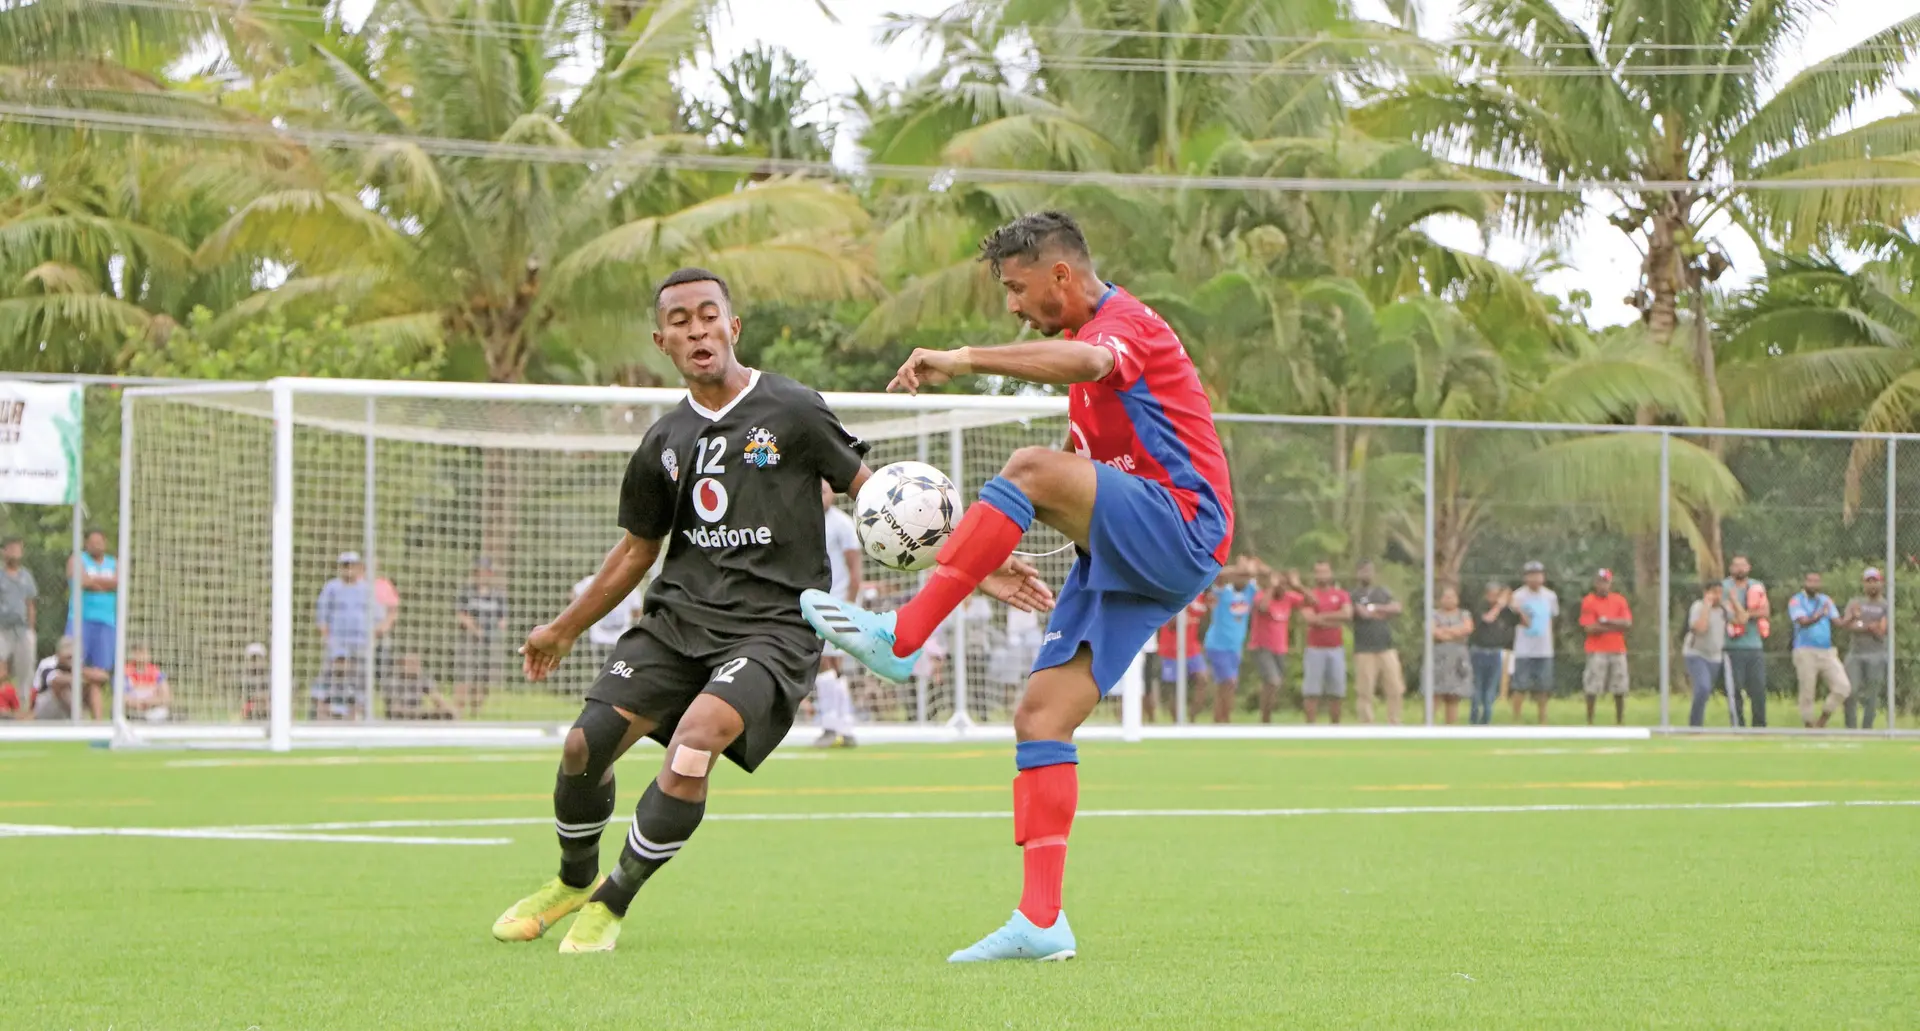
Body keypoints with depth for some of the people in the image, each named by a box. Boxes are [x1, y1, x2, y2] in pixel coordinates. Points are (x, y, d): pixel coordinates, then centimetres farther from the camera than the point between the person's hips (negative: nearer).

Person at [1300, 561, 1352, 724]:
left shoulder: (1342, 595, 9)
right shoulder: (1309, 595, 2)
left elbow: (1347, 614, -8)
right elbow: (1311, 619, -13)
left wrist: (1323, 616, -10)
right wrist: (1335, 620, -8)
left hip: (1336, 649, 2)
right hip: (1315, 649, -2)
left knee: (1336, 692, 4)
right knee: (1311, 692, -6)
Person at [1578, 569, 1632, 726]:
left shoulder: (1619, 600, 10)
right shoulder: (1588, 601, -2)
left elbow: (1628, 624, 0)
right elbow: (1590, 628, -11)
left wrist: (1608, 621, -14)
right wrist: (1616, 625, -6)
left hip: (1617, 650, 4)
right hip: (1597, 651, -4)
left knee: (1620, 689, 6)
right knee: (1592, 689, -8)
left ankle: (1620, 721, 16)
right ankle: (1589, 722, -3)